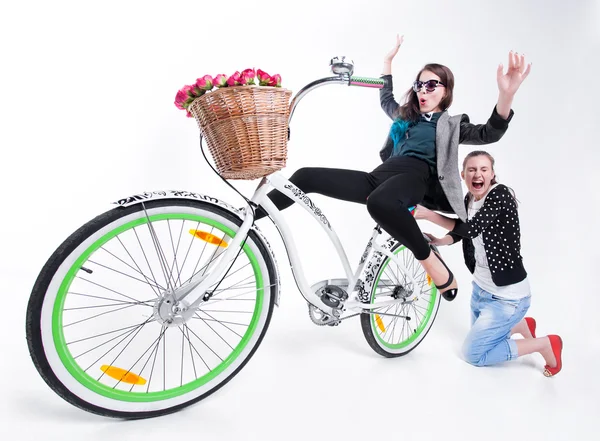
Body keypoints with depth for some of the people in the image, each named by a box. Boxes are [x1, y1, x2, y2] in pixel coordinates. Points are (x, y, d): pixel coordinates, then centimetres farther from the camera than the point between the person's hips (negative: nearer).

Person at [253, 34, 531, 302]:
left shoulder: (452, 124, 16)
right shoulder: (405, 115, 32)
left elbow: (488, 133, -1)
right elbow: (385, 98, 51)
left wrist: (507, 94, -17)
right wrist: (388, 60, 50)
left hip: (416, 176, -6)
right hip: (382, 176, 6)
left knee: (379, 201, -44)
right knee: (306, 177, -8)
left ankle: (430, 261, -23)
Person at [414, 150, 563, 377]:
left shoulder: (501, 195, -22)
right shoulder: (469, 199, 0)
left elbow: (471, 229, -33)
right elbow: (459, 231, 10)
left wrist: (427, 214, -33)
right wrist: (437, 241, -10)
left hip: (507, 296, -8)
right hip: (480, 287, 8)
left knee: (473, 353, 2)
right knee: (481, 338, 26)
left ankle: (545, 344, 12)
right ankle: (523, 324, 45)